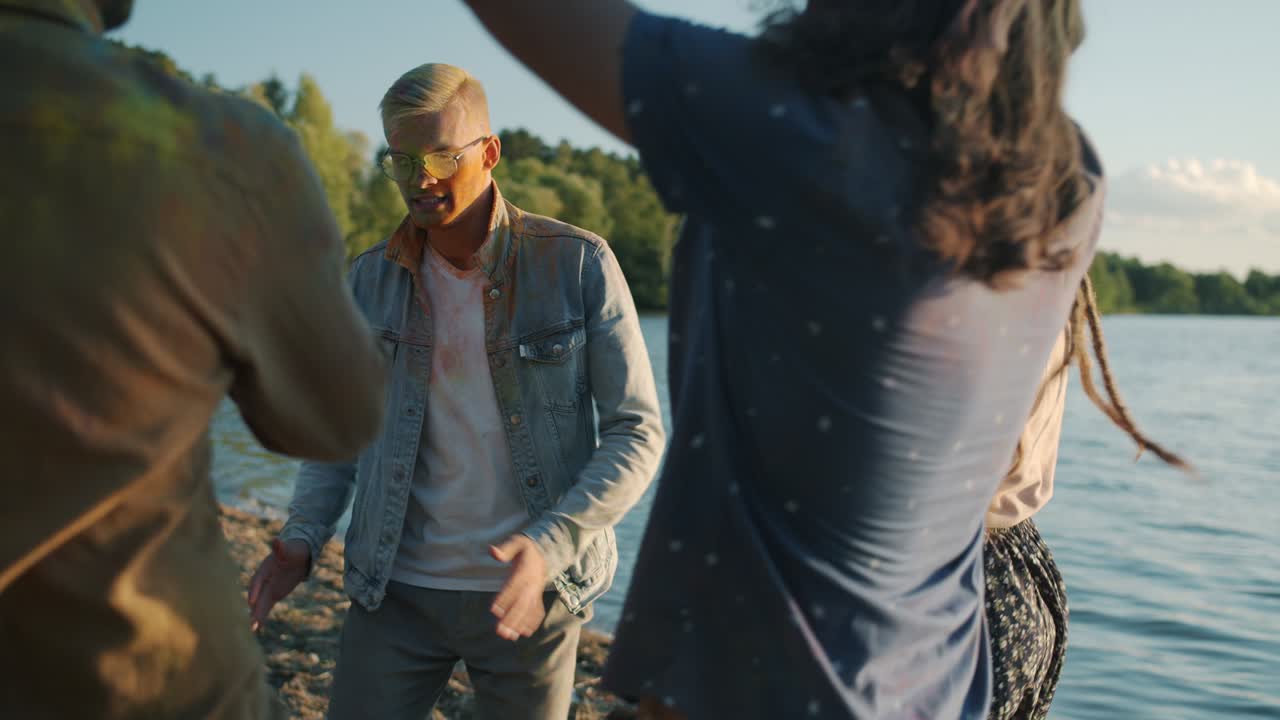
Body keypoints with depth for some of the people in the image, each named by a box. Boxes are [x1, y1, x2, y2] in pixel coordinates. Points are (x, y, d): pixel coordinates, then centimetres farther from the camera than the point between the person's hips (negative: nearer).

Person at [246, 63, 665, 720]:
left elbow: (637, 433, -9)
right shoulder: (373, 278, 0)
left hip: (528, 592, -2)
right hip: (397, 589, 2)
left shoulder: (578, 265, -9)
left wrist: (551, 545, -22)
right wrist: (302, 538, -7)